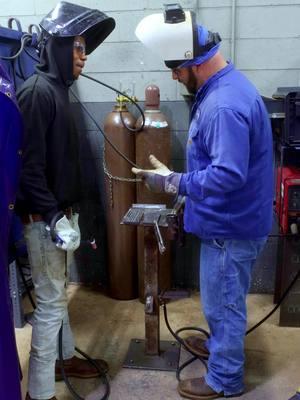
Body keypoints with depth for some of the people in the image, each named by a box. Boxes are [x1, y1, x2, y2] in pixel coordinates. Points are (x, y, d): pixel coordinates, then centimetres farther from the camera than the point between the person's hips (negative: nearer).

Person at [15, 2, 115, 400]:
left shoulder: (56, 89, 12)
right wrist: (54, 217, -23)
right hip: (43, 217, -9)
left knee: (57, 293, 21)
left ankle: (65, 358, 40)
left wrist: (65, 213, 16)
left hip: (58, 211, 9)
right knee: (50, 302, 0)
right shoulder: (37, 91, -17)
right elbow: (29, 165, -22)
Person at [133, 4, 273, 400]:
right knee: (221, 298, 27)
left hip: (231, 227, -10)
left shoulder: (224, 105, -29)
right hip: (228, 220, 10)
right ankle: (219, 345, 50)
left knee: (222, 302, 9)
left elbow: (228, 175, -34)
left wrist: (172, 182, -25)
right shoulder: (224, 84, 6)